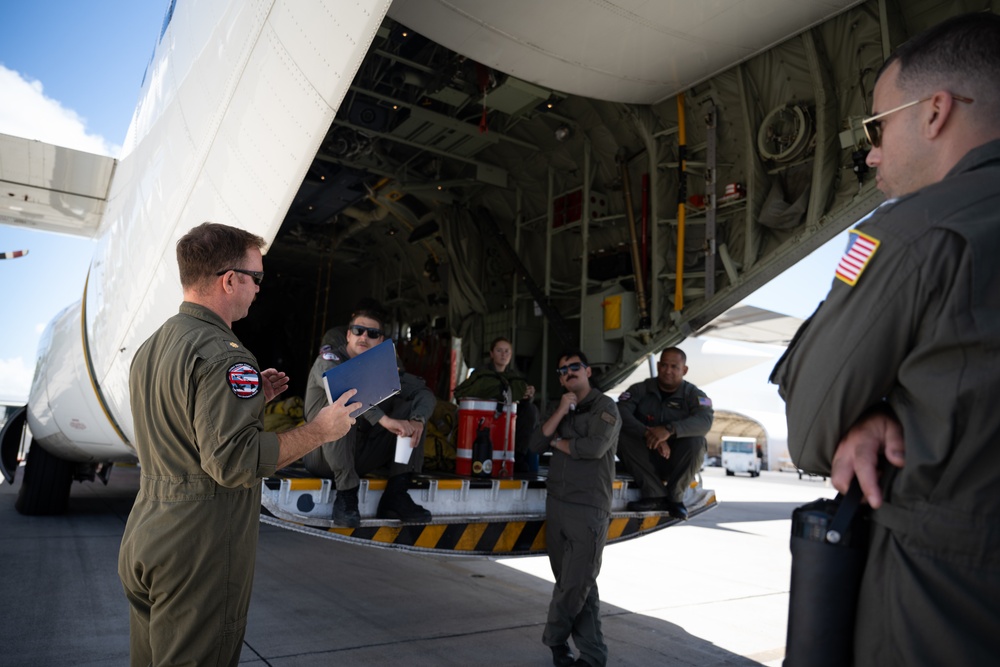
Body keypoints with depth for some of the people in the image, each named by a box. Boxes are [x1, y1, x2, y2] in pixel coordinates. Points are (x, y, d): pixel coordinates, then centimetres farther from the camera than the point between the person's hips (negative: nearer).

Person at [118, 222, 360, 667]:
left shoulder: (151, 346, 11)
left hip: (144, 538, 10)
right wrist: (320, 430, -18)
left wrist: (250, 399, 15)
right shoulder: (221, 354, -20)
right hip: (199, 550, -9)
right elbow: (233, 460, -26)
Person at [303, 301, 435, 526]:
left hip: (360, 456, 5)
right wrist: (384, 419, -43)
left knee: (411, 408, -7)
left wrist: (417, 420, -25)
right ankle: (346, 494, -23)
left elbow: (425, 393, -2)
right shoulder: (329, 358, -12)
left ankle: (396, 495, -14)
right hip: (323, 455, -5)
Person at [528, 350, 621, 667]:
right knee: (578, 584, 9)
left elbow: (596, 447, -18)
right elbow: (536, 445, 4)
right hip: (556, 504, 6)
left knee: (577, 584, -3)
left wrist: (559, 442, -2)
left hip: (589, 510, -6)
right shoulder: (561, 409, 17)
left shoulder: (604, 406, -3)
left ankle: (554, 639, 19)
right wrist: (561, 412, -6)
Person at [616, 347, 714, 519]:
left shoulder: (694, 395, -4)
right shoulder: (640, 390, -2)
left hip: (677, 463, -1)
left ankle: (675, 497, -11)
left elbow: (705, 421, -25)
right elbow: (621, 412, -20)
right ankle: (655, 494, -23)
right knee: (621, 436, -25)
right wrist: (647, 433, -36)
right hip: (647, 461, 1)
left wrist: (670, 430, -41)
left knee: (696, 441, -30)